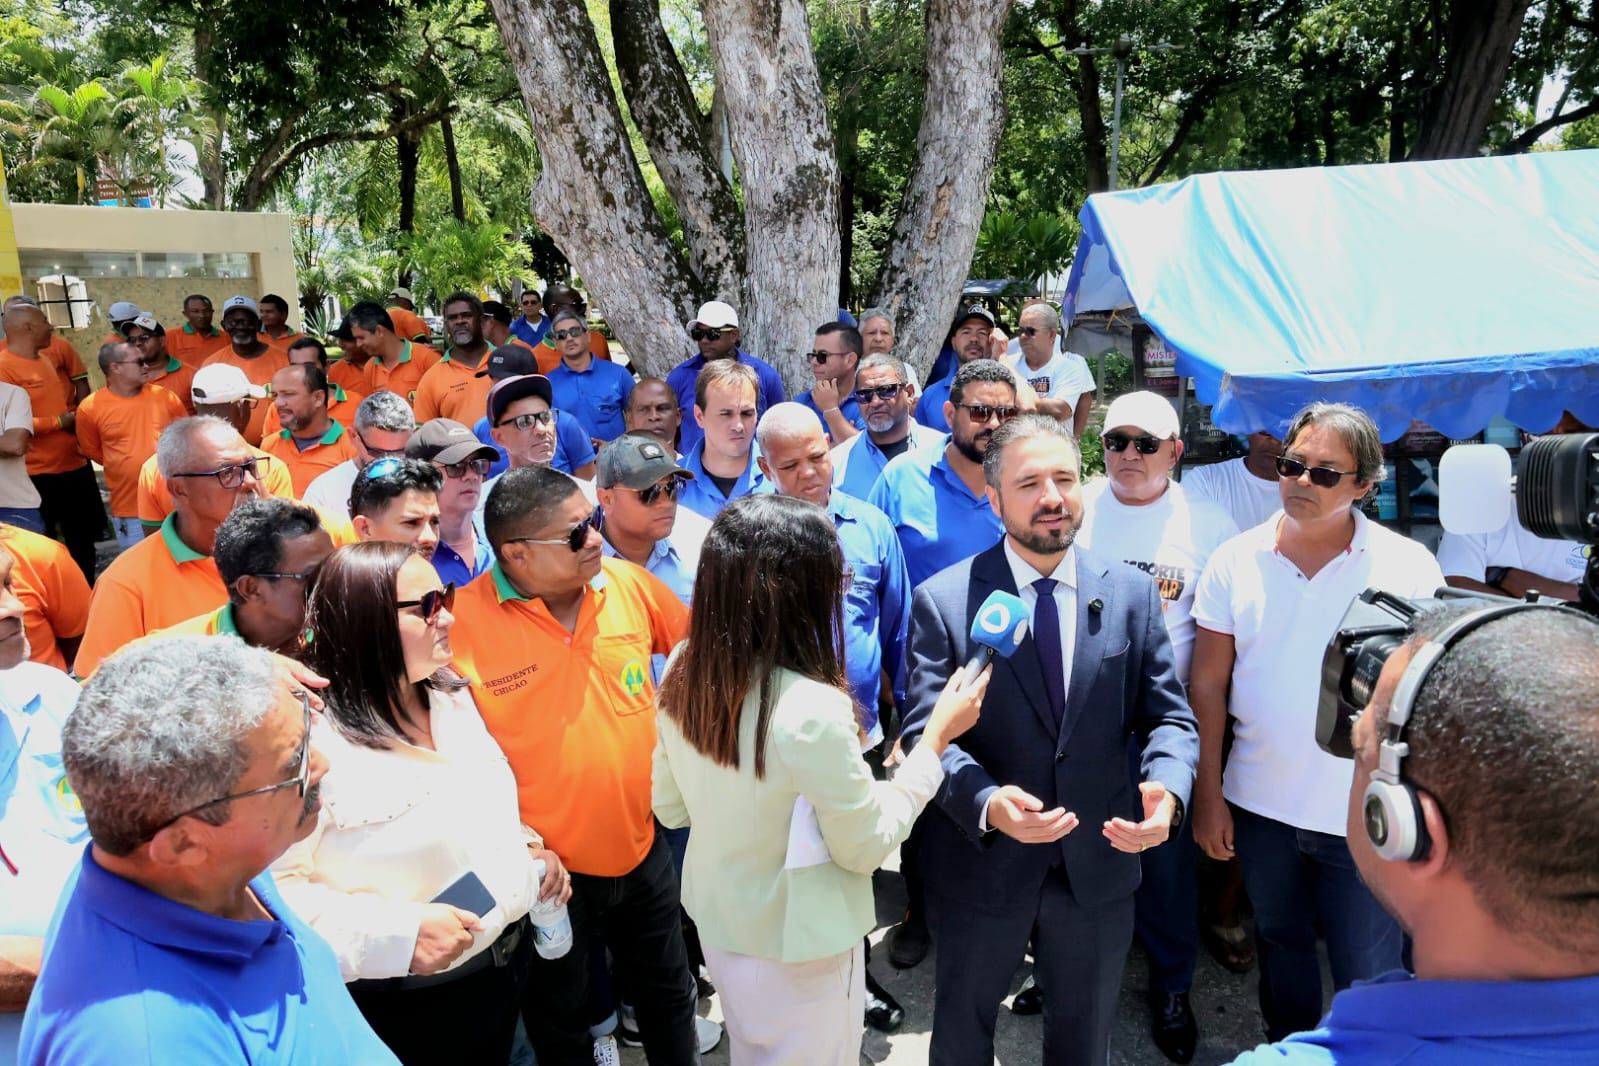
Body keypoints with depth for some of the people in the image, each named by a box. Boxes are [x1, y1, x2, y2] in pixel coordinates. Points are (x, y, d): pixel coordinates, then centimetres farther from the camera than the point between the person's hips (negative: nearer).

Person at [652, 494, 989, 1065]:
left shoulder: (684, 672, -13)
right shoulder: (812, 709, -34)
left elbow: (669, 807, 0)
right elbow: (865, 846, -19)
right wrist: (936, 738, -13)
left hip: (717, 923, 6)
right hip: (794, 951, -5)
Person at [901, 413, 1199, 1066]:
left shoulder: (1132, 595, -4)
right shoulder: (942, 601, -13)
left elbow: (1169, 717, -1)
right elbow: (925, 731, -16)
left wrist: (1167, 789, -22)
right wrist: (986, 803, -34)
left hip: (1099, 867, 3)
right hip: (981, 866, -2)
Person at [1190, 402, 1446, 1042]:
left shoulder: (1407, 566, -9)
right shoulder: (1235, 562, -4)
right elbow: (1207, 684, 0)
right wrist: (1208, 794, -1)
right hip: (1259, 803, 3)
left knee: (1368, 974, 11)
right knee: (1279, 942, 23)